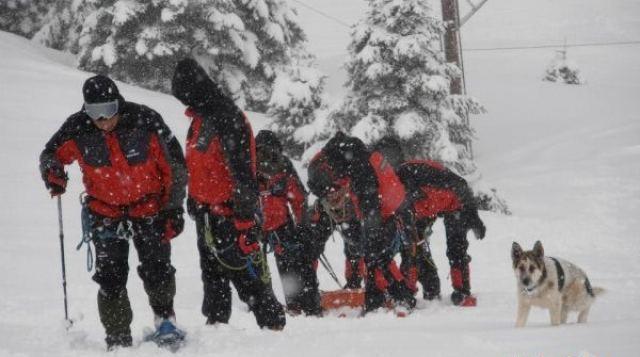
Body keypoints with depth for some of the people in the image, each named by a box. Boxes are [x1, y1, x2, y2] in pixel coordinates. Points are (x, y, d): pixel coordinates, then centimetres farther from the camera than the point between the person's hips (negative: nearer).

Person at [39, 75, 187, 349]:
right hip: (105, 212, 2)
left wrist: (173, 208, -9)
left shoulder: (145, 122, -19)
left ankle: (165, 318, 19)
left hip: (150, 208, -1)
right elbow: (51, 153, 5)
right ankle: (118, 339, 10)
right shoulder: (77, 129, -14)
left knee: (157, 270, -7)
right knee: (111, 279, -3)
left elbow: (174, 165, -9)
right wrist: (53, 172, -18)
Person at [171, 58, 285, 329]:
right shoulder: (201, 118, 10)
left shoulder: (227, 120, -20)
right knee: (213, 276, 15)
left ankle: (273, 325, 3)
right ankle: (215, 325, 24)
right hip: (207, 213, 9)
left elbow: (243, 174, -23)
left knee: (247, 275, -5)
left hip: (230, 213, -9)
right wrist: (193, 201, 25)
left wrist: (246, 220, -24)